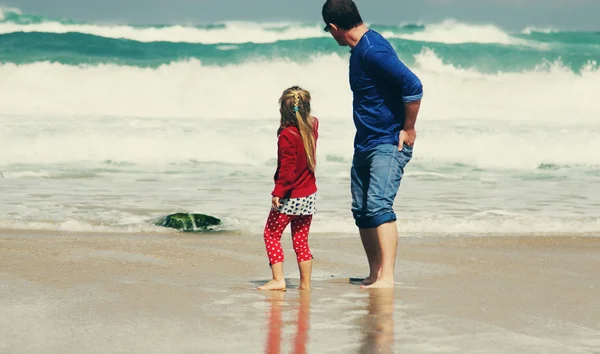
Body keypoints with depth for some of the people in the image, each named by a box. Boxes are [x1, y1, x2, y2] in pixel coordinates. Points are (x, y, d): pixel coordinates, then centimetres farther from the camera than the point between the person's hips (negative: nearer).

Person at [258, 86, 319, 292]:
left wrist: (278, 192, -22)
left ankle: (278, 279, -3)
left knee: (271, 235, 5)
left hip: (289, 197, -7)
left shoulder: (287, 135, -19)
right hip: (309, 195, 7)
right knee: (301, 240, 13)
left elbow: (287, 168, -23)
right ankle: (305, 283, 13)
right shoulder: (312, 128, 0)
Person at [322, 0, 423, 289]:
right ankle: (374, 275, 21)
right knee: (361, 210, 12)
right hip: (364, 143, 10)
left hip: (388, 143, -10)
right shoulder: (359, 50, 11)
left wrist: (408, 129, -19)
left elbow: (413, 86, -28)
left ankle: (387, 278, -26)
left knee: (378, 205, -21)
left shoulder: (374, 51, -20)